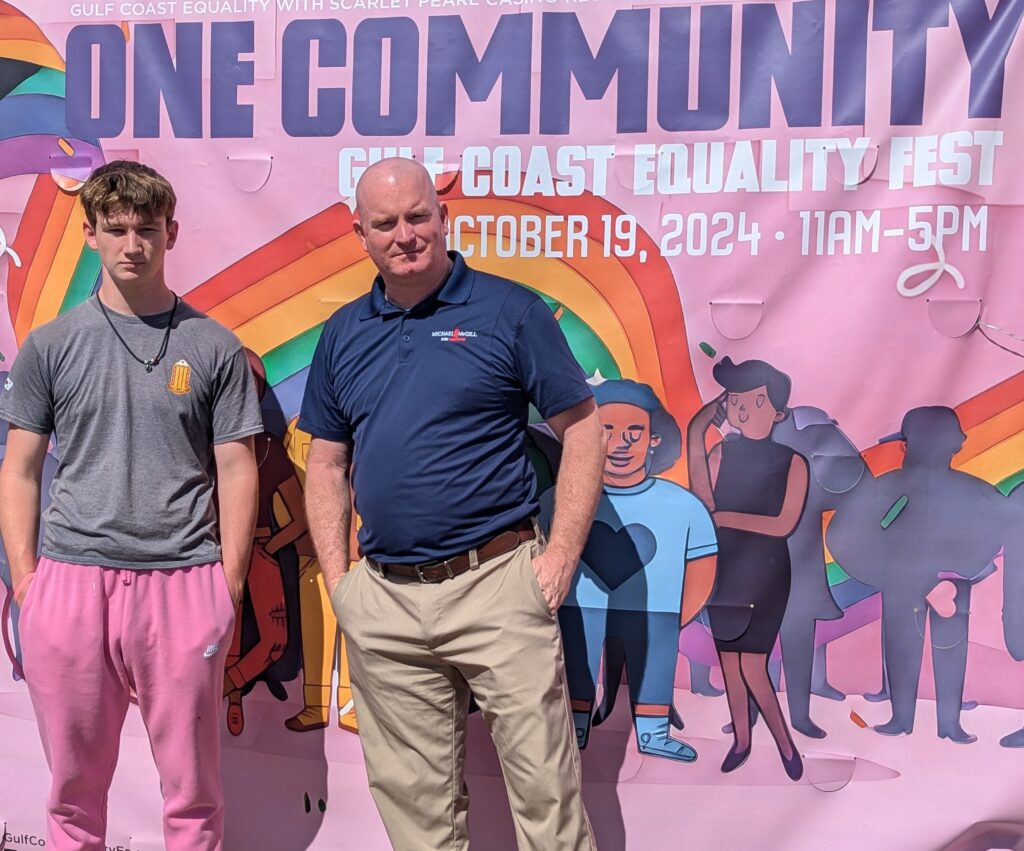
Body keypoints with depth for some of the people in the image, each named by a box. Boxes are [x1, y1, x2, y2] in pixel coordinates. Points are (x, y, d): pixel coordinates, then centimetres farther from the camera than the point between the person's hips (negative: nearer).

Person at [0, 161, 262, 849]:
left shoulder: (215, 347, 3)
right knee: (75, 788, 15)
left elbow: (237, 471, 3)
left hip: (183, 585, -1)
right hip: (70, 583, 2)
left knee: (193, 789, 9)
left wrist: (228, 589, -2)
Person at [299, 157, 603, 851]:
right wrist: (336, 577, 7)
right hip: (382, 600, 4)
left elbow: (582, 429, -2)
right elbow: (326, 462, 16)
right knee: (412, 793, 15)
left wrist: (562, 555, -9)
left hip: (497, 584, -4)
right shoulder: (344, 333, 11)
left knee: (544, 782, 3)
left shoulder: (510, 310, -2)